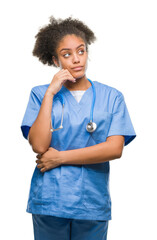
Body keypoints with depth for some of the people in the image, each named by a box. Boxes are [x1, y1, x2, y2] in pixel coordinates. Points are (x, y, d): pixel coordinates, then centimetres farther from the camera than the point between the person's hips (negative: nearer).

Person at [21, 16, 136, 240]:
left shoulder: (111, 97, 2)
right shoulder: (40, 94, 1)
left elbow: (115, 148, -9)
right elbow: (39, 146, -12)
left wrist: (60, 157, -10)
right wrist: (50, 93, -12)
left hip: (93, 203, 1)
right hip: (49, 202, 0)